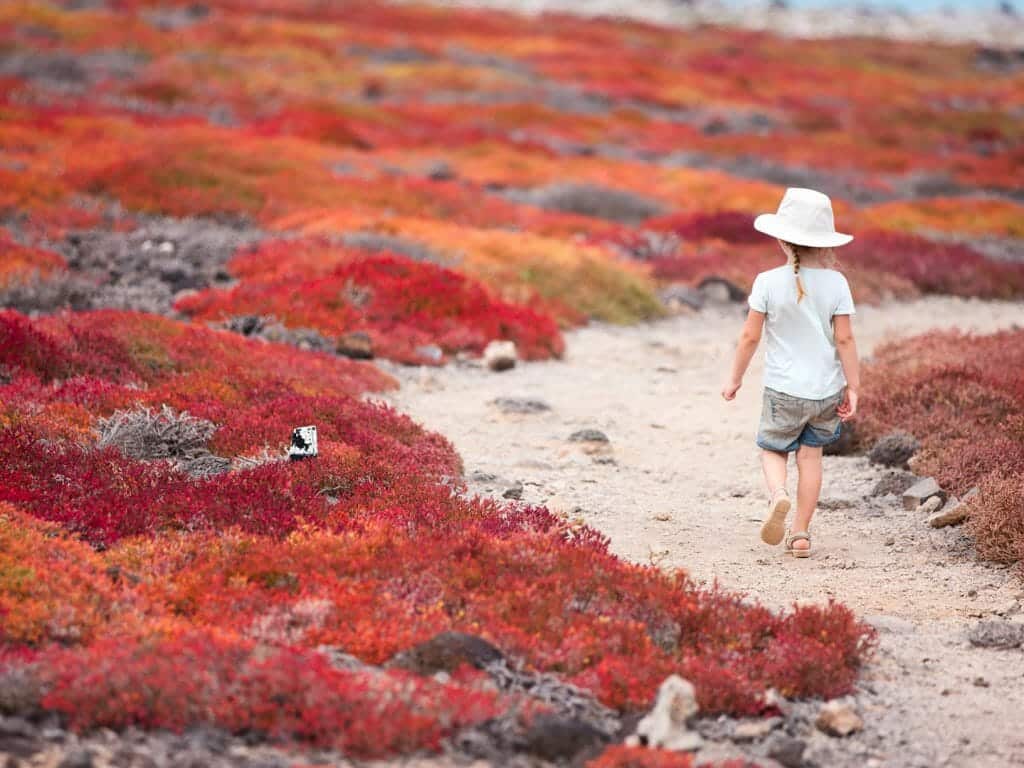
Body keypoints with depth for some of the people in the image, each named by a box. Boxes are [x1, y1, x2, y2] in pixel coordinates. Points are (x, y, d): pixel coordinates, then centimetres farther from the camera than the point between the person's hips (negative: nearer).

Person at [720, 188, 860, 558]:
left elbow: (750, 336, -6)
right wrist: (853, 388, 1)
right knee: (810, 455, 14)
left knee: (772, 449, 15)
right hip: (827, 388, 2)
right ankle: (800, 533, 14)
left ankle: (777, 494, -17)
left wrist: (735, 378, 7)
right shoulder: (835, 282, -7)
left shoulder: (768, 282, -11)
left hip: (783, 389, -2)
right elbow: (844, 339, -7)